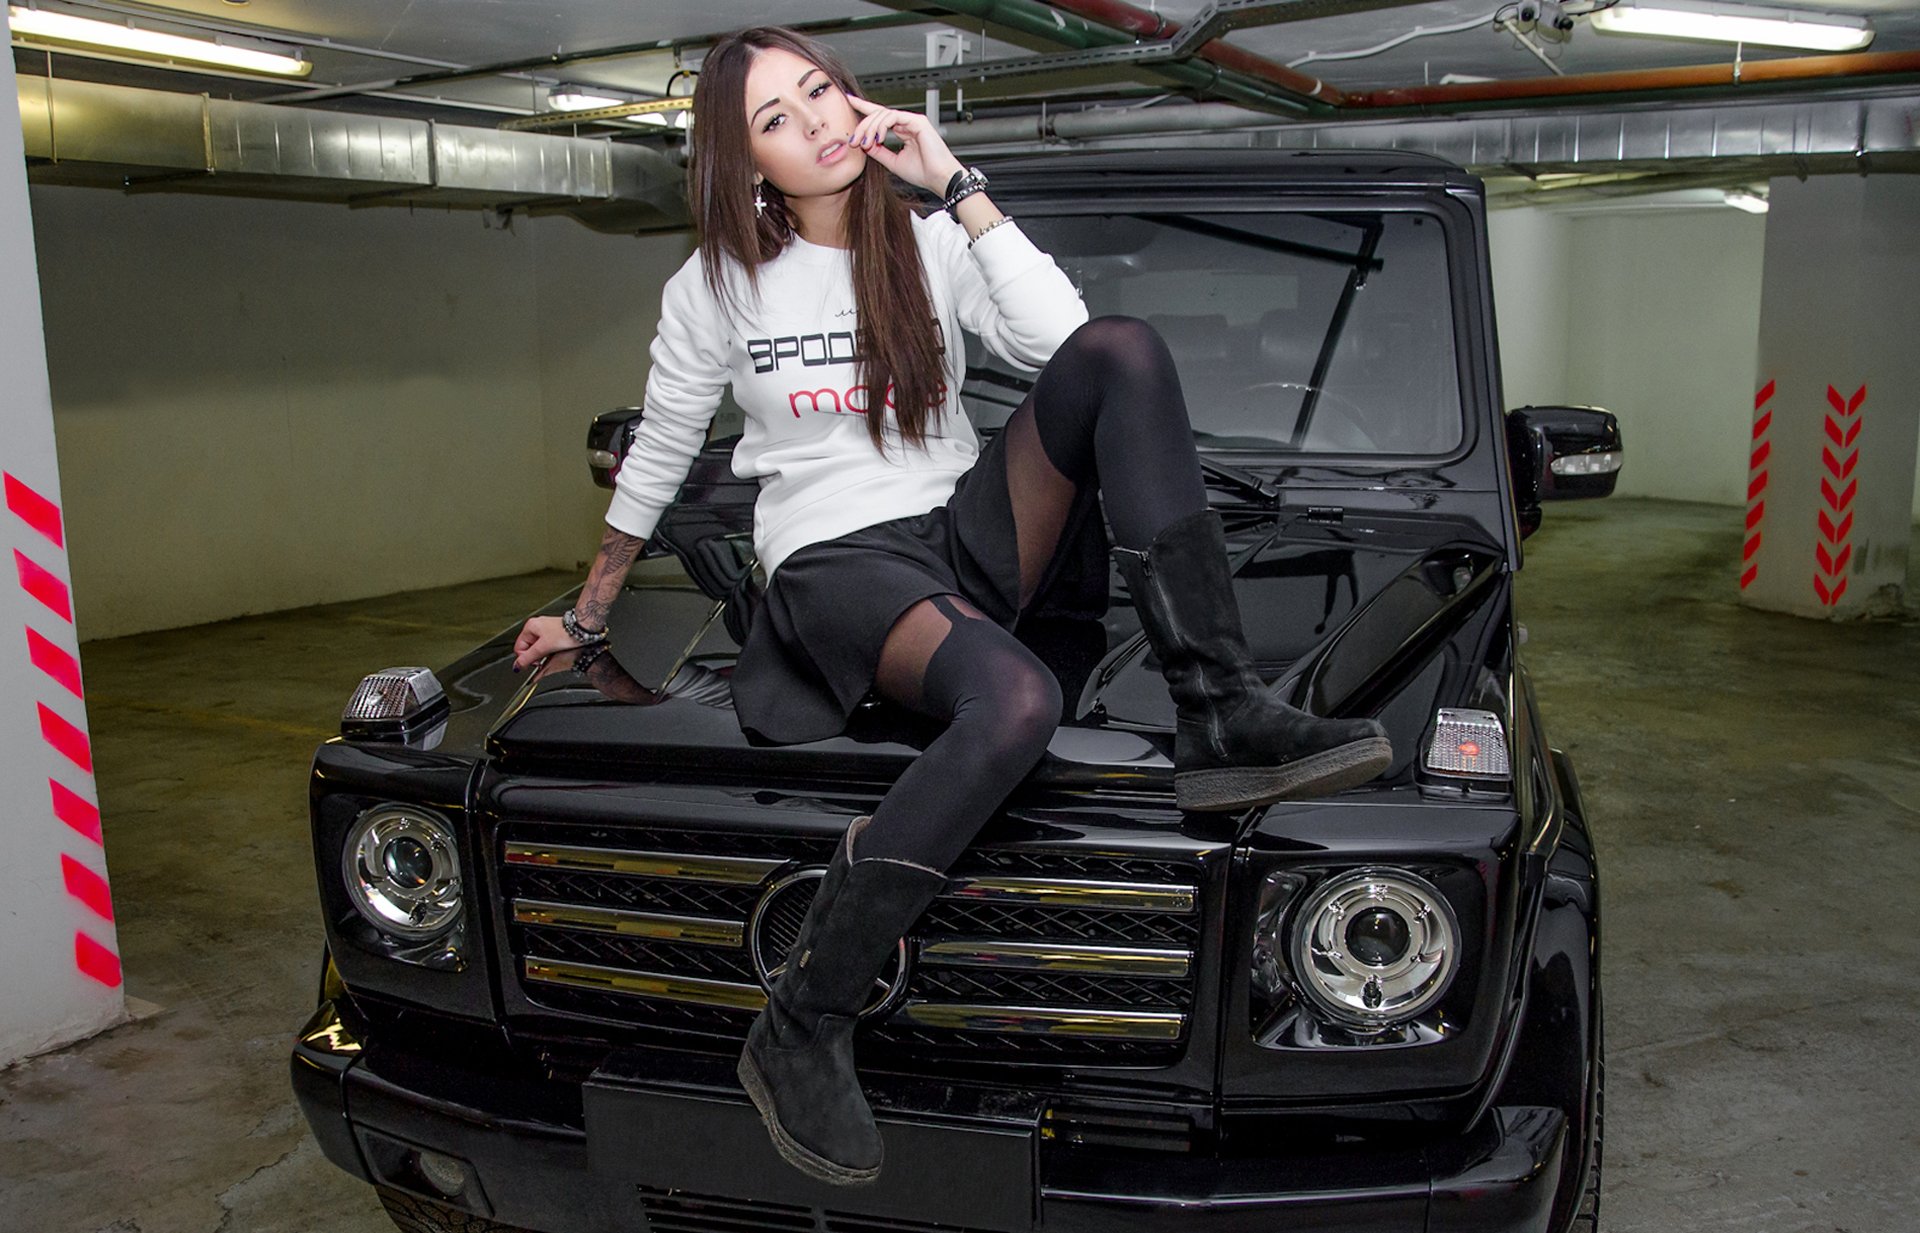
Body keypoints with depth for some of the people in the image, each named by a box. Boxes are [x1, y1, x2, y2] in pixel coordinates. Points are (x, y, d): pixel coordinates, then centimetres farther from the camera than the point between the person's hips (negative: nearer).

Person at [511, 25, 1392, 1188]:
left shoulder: (931, 243, 8)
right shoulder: (716, 288, 3)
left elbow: (1062, 342, -10)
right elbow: (657, 458, 14)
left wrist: (959, 186, -8)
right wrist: (588, 611, 21)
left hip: (974, 534, 4)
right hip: (837, 566, -4)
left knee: (1124, 350, -22)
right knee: (1016, 701, -39)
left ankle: (1223, 719, -29)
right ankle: (801, 1034, -26)